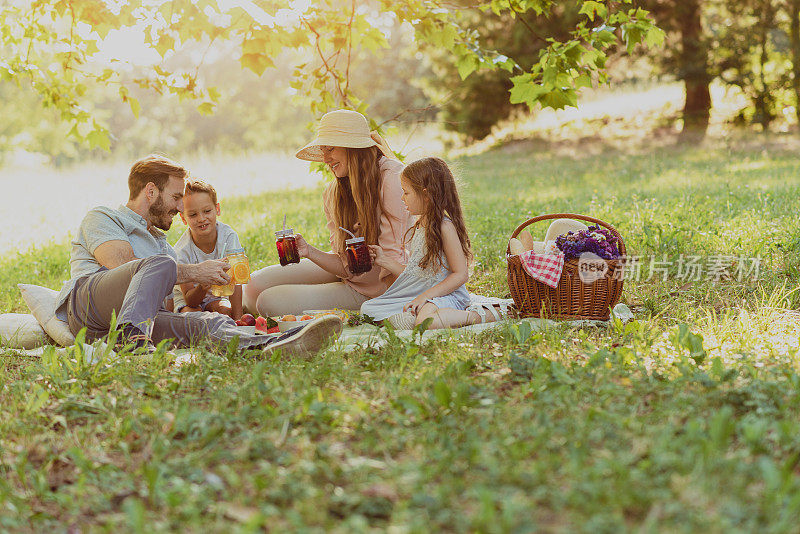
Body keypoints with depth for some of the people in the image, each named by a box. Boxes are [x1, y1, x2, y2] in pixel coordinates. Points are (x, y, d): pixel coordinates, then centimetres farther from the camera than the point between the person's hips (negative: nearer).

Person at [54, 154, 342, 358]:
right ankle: (131, 335, -57)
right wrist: (194, 272, -6)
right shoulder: (102, 217, 13)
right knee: (160, 265, -32)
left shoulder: (160, 242, 37)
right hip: (85, 305, -5)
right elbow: (122, 265, -7)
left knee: (206, 322, -26)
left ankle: (269, 346, -57)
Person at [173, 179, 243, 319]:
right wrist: (202, 288, -49)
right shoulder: (181, 251, -26)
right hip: (185, 299, -2)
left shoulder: (228, 236, -21)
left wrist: (237, 318, -30)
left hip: (215, 296, 2)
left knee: (225, 310, -28)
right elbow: (190, 301, -25)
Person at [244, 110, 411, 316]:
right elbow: (345, 266, -5)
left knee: (270, 302, -14)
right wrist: (310, 252, -20)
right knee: (257, 284, 0)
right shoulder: (332, 194, -3)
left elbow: (394, 256, -21)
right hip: (348, 277, 7)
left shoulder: (391, 178, -22)